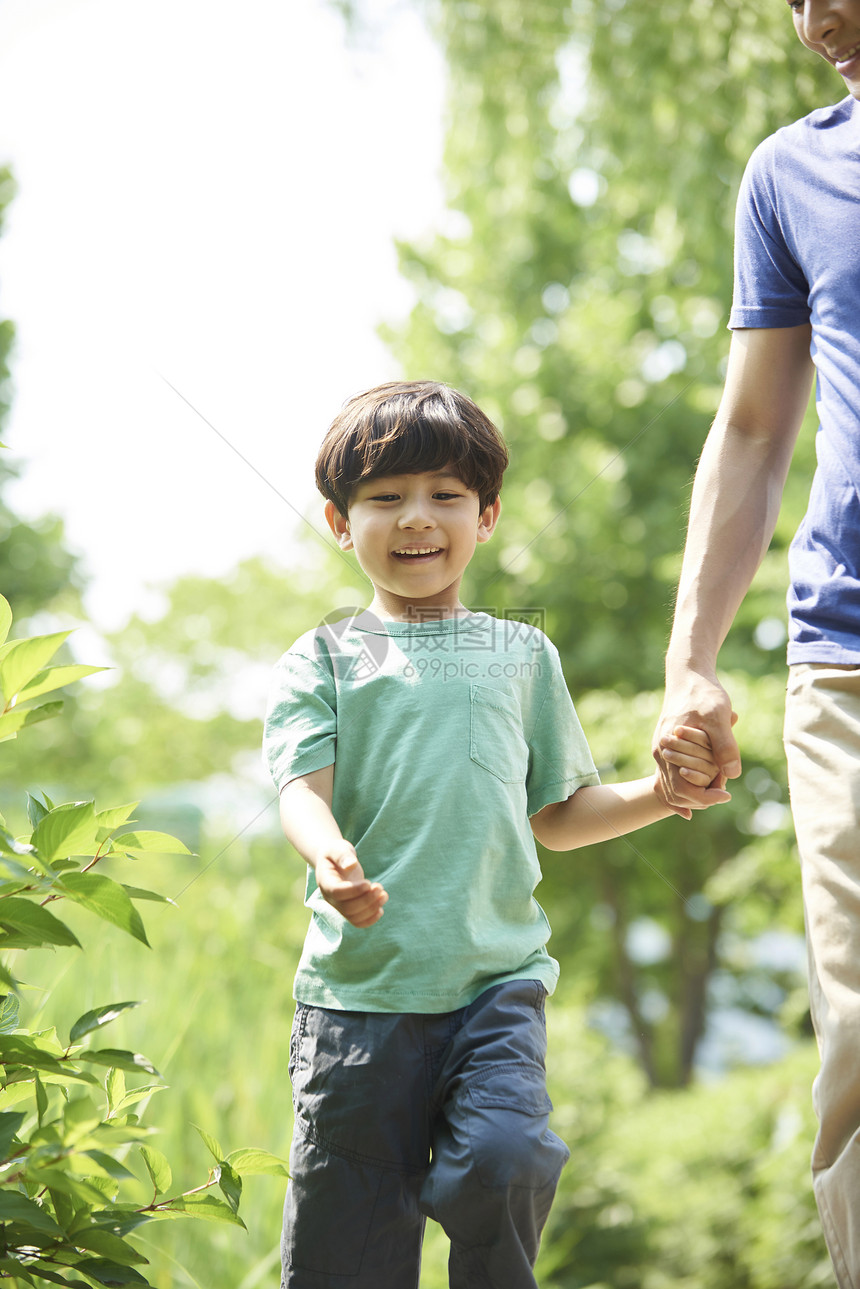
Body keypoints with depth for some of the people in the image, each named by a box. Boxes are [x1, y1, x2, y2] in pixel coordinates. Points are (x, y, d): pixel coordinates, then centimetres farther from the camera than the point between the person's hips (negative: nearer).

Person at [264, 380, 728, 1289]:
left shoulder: (522, 655, 15)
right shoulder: (324, 660, 9)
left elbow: (556, 815, 18)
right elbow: (304, 789, -5)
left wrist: (663, 795, 2)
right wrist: (329, 856, -28)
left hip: (496, 982, 1)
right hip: (359, 985, -1)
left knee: (500, 1167, -21)